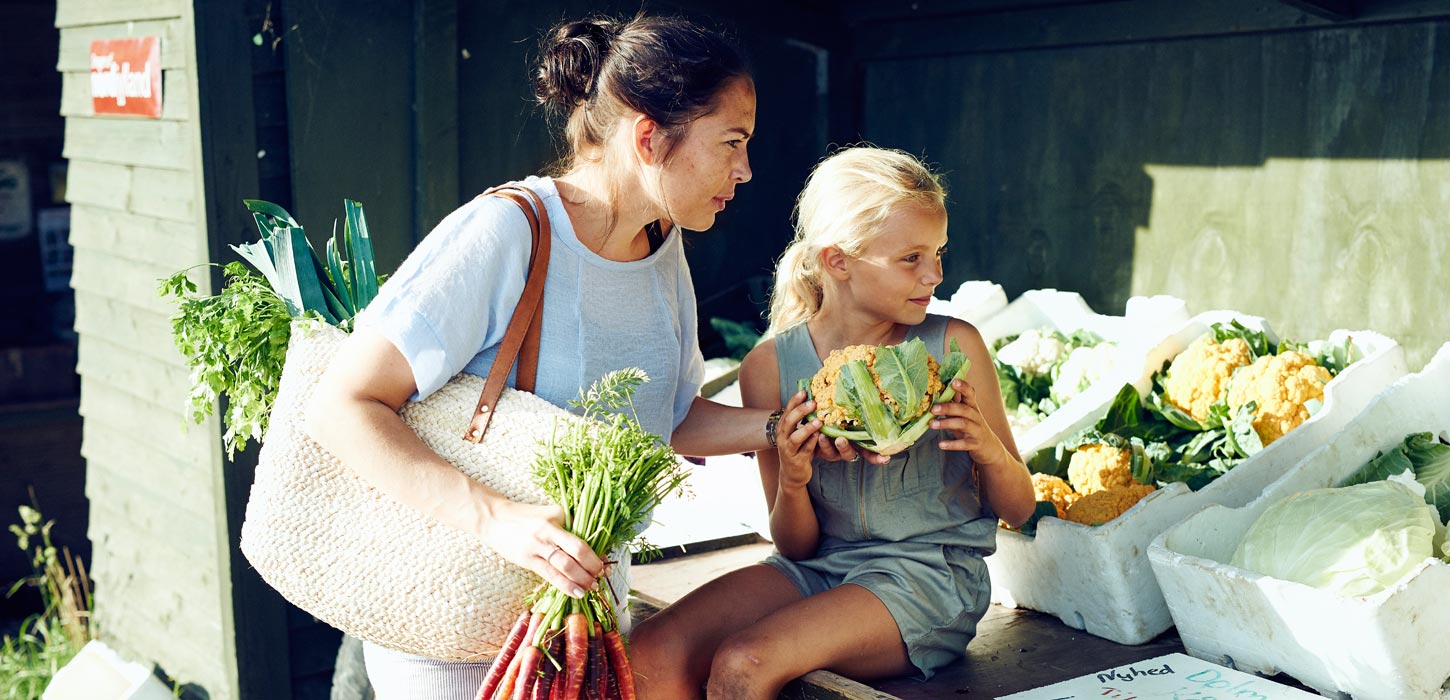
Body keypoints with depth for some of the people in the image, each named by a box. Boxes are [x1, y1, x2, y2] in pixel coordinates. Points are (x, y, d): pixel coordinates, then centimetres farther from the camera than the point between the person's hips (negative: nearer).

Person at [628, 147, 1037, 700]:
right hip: (817, 569, 3)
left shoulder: (953, 347, -6)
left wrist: (988, 450, -17)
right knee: (651, 656, -20)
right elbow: (797, 545, 2)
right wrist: (791, 484, -20)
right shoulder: (771, 366, -4)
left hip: (931, 574, -2)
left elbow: (1018, 509, 4)